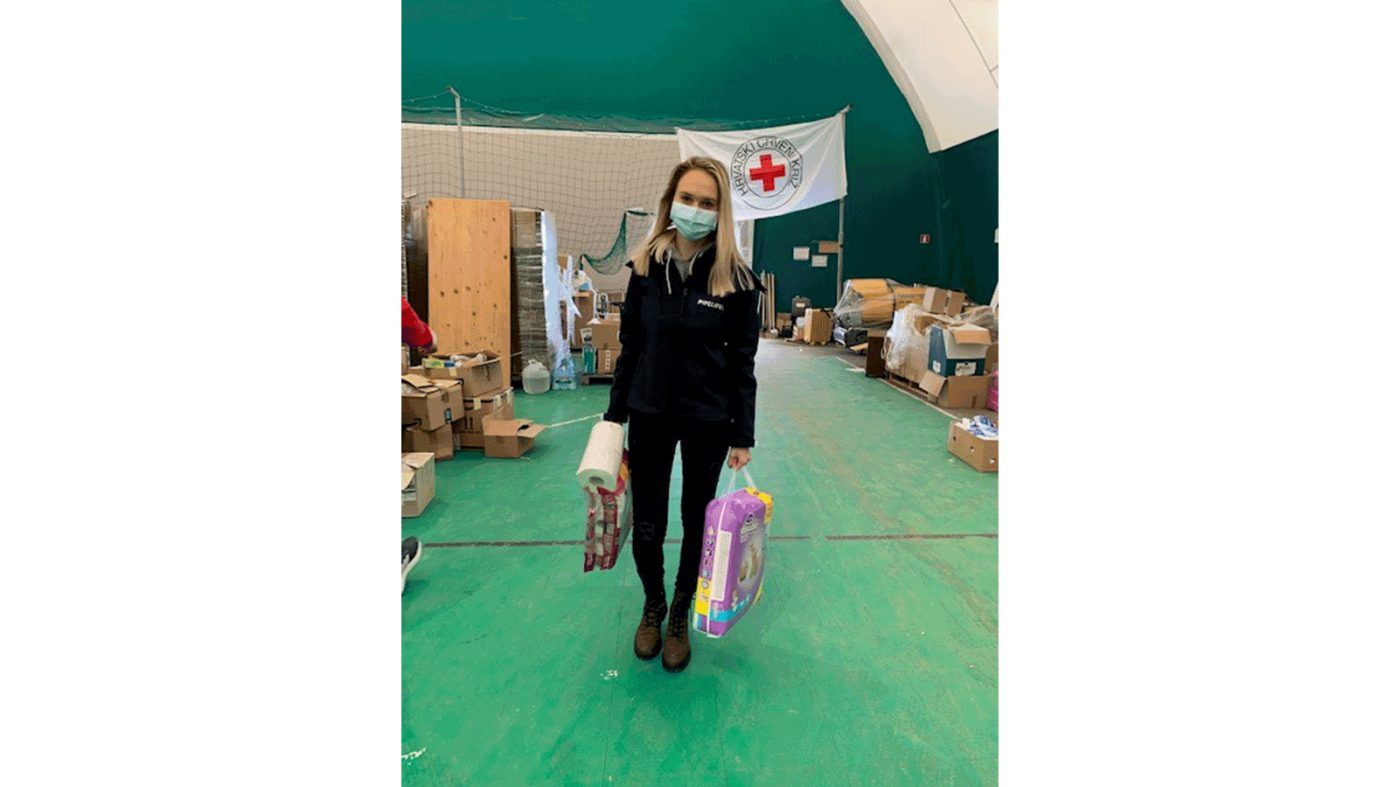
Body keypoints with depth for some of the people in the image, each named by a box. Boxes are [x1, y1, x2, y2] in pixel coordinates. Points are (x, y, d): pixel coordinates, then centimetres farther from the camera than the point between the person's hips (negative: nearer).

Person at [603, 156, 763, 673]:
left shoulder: (735, 279, -9)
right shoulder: (646, 267, -2)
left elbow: (742, 362, -6)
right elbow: (630, 346, 4)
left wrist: (743, 437, -5)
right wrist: (614, 415, 5)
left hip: (708, 421, -2)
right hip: (649, 416, 2)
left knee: (697, 524, 13)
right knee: (646, 527, 9)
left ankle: (680, 616, 37)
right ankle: (652, 605, 38)